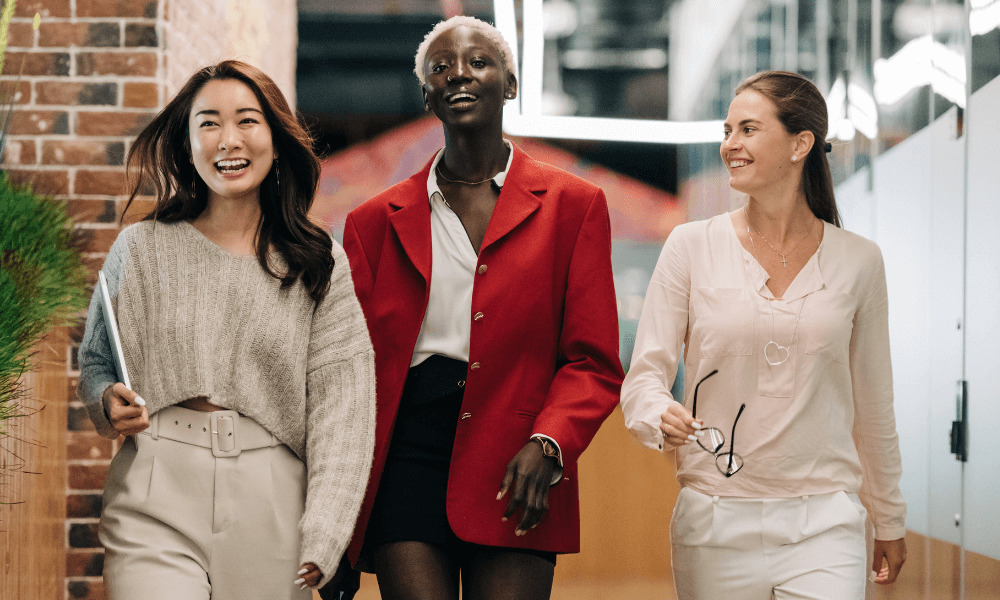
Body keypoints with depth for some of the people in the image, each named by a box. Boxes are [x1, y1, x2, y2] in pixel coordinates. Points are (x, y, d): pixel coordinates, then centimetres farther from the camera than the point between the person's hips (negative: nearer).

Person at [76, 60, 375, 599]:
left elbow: (341, 408, -1)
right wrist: (109, 404, -7)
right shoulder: (141, 248, 6)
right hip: (156, 511, -1)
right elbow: (94, 363, 16)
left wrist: (321, 541, -9)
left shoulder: (320, 266, 4)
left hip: (271, 512, 1)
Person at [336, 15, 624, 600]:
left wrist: (547, 444, -15)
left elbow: (594, 363, 4)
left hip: (515, 474, -1)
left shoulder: (574, 205, 9)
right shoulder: (376, 222, 13)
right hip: (405, 458, 1)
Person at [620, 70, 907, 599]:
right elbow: (643, 376, -1)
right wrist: (661, 417, -24)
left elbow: (872, 402, 13)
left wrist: (889, 523, 19)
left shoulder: (858, 262, 4)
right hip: (715, 523, 0)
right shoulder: (691, 247, 1)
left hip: (823, 526, 0)